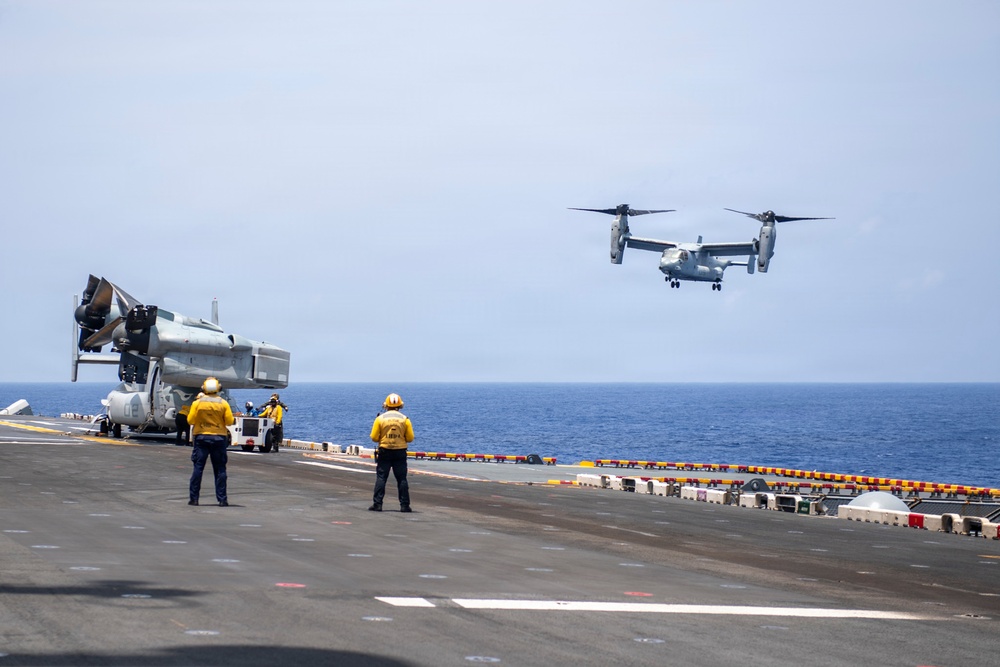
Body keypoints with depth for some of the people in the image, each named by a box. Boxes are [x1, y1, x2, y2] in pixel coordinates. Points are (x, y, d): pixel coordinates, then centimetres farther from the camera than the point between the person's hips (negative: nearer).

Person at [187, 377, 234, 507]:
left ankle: (193, 498, 3)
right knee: (220, 469, 5)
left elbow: (190, 420, -2)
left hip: (201, 437, 0)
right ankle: (222, 499, 3)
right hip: (219, 438, 0)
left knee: (198, 468, 4)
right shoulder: (223, 404, -5)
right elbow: (229, 421, -5)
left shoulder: (197, 403, -5)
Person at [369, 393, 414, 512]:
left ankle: (377, 504, -1)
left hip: (384, 452, -1)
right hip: (400, 452, 1)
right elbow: (410, 438, -1)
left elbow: (374, 437, -4)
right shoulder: (405, 419, -1)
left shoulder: (380, 419, -3)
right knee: (402, 479, 5)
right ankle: (404, 505, 4)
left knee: (381, 478, 3)